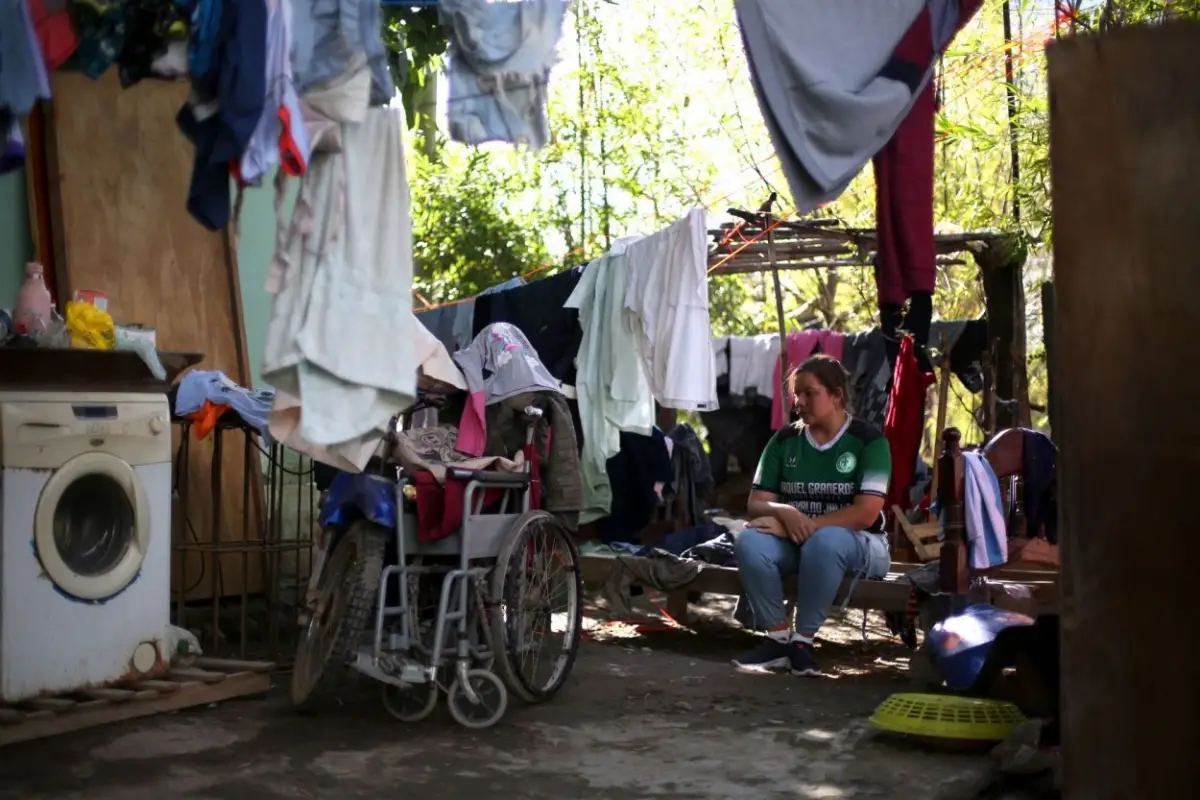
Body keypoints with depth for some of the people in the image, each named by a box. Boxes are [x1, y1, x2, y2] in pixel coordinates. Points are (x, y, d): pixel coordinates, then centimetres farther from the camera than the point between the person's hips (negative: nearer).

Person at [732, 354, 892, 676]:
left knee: (823, 540, -39)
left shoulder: (869, 440, -7)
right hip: (795, 542, 4)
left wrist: (804, 524, -21)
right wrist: (784, 513, -23)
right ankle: (778, 638, -19)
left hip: (859, 545, -4)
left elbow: (865, 514, -17)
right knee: (749, 541, -28)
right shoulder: (784, 439, 5)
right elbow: (755, 504, 1)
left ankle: (803, 640, -24)